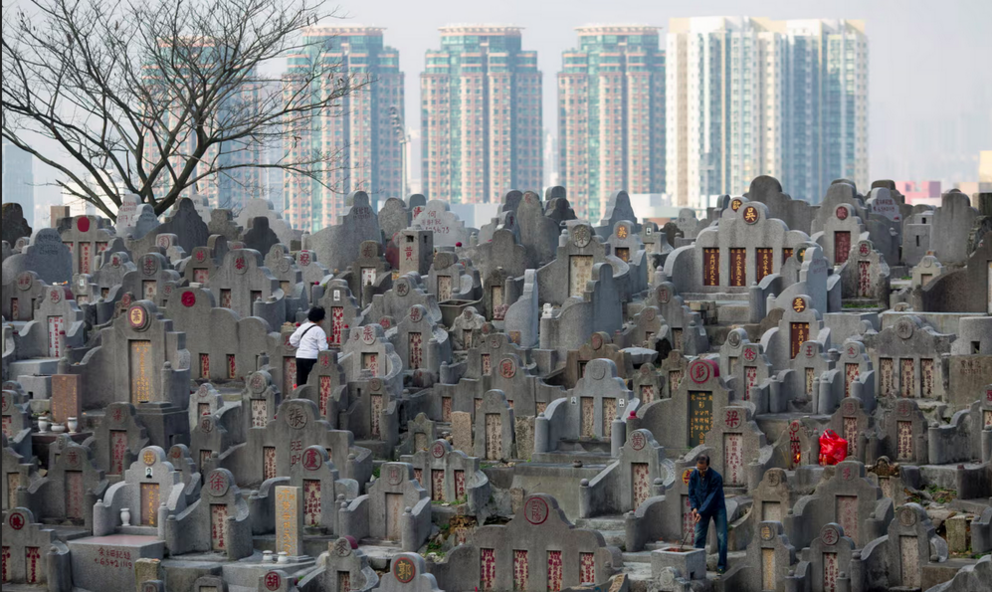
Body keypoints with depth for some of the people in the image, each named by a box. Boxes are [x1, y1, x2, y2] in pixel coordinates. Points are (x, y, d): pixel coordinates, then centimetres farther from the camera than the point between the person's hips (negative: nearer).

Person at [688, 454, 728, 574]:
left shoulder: (716, 477, -24)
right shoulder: (694, 475, -9)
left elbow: (712, 497, -25)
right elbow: (692, 493, 1)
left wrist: (701, 512, -29)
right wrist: (694, 507, -15)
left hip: (717, 508, -4)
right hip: (702, 509, 4)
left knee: (721, 536, -6)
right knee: (699, 536, 0)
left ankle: (722, 564, 1)